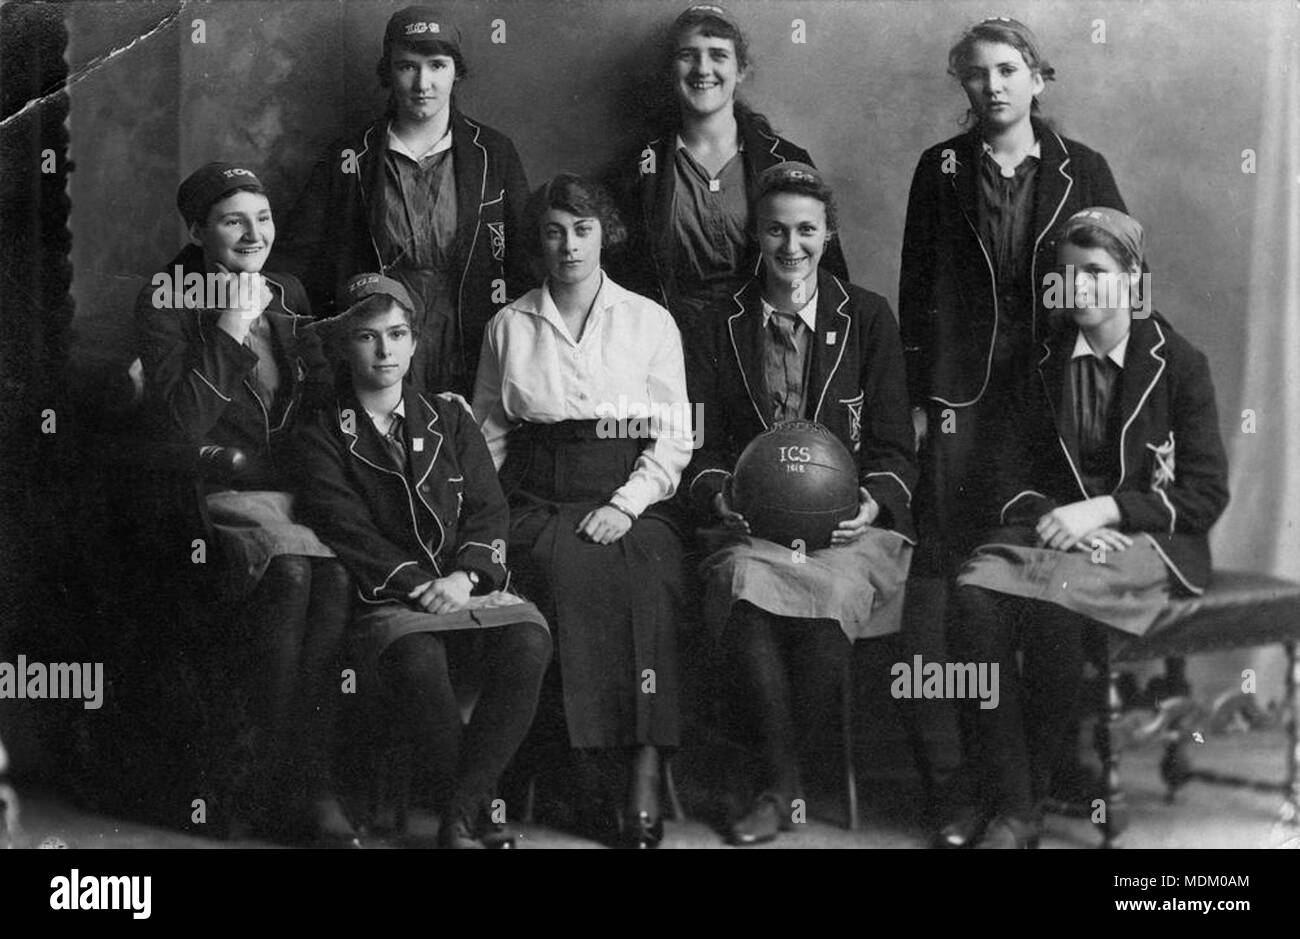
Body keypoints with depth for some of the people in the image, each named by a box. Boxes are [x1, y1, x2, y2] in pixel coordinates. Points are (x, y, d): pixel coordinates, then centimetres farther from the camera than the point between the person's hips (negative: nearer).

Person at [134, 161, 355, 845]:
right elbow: (178, 427, -12)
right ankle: (280, 787, -21)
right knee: (288, 570, -33)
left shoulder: (288, 296, 16)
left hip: (296, 487, 4)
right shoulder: (165, 304, 0)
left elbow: (322, 400, 23)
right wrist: (229, 331, -14)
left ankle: (305, 784, -23)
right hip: (221, 494, -4)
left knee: (334, 572, -29)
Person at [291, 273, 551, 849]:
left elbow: (489, 509, 9)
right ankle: (473, 813, -19)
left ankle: (460, 811, -24)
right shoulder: (323, 436, 8)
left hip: (471, 584, 3)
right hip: (386, 600, -3)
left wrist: (464, 576, -10)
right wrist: (419, 583, -16)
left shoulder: (450, 416, 18)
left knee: (527, 644, -30)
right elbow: (348, 531, -4)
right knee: (417, 661, -37)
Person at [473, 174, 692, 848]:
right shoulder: (509, 326, 16)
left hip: (631, 495, 0)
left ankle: (644, 781, -35)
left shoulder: (649, 321, 12)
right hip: (538, 498, 1)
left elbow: (674, 438, 6)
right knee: (572, 573, -33)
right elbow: (488, 433, 16)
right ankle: (592, 762, -31)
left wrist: (626, 506, -9)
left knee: (649, 580, -33)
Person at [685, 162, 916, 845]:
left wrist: (874, 501, -14)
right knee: (742, 583, -34)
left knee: (831, 593, -34)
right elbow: (701, 444, 10)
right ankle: (780, 781, -20)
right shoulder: (721, 327, 12)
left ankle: (786, 780, -12)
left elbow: (894, 448, 6)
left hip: (851, 522, -1)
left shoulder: (868, 317, 9)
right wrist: (718, 495, -12)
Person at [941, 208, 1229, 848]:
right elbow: (1016, 477, 13)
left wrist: (1106, 509, -15)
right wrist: (1048, 515, -11)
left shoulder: (1178, 364, 1)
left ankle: (1018, 805, -22)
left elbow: (1207, 494, -3)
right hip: (1057, 526, 4)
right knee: (976, 591, -30)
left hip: (1149, 538, -4)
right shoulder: (1046, 362, 13)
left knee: (1054, 599, -36)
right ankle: (1004, 795, -27)